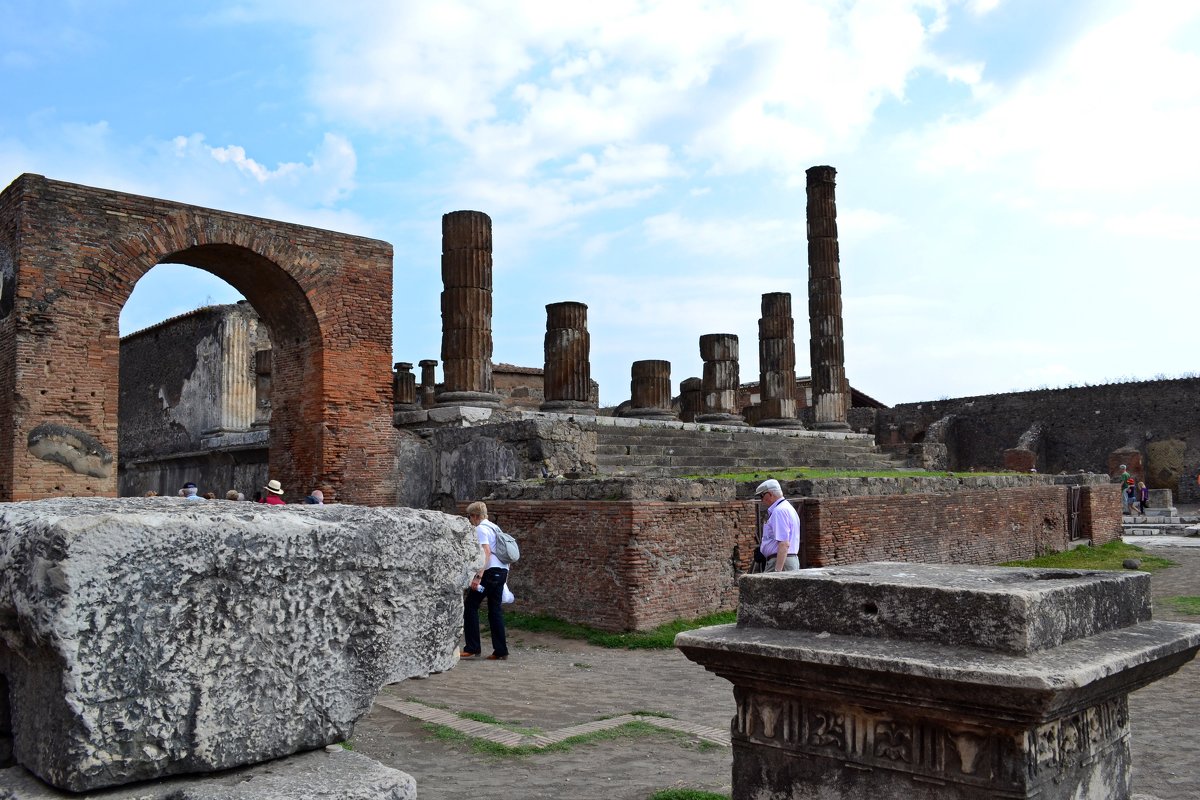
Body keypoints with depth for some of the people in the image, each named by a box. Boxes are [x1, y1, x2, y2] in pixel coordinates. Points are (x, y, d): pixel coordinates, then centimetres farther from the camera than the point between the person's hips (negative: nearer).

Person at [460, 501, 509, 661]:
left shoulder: (481, 529, -6)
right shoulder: (494, 527, 21)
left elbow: (486, 552, -19)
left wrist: (478, 576, -24)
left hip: (490, 571, -8)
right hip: (502, 571, 9)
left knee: (470, 606, 0)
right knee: (495, 610, 8)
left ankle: (472, 648, -1)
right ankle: (500, 650, 5)